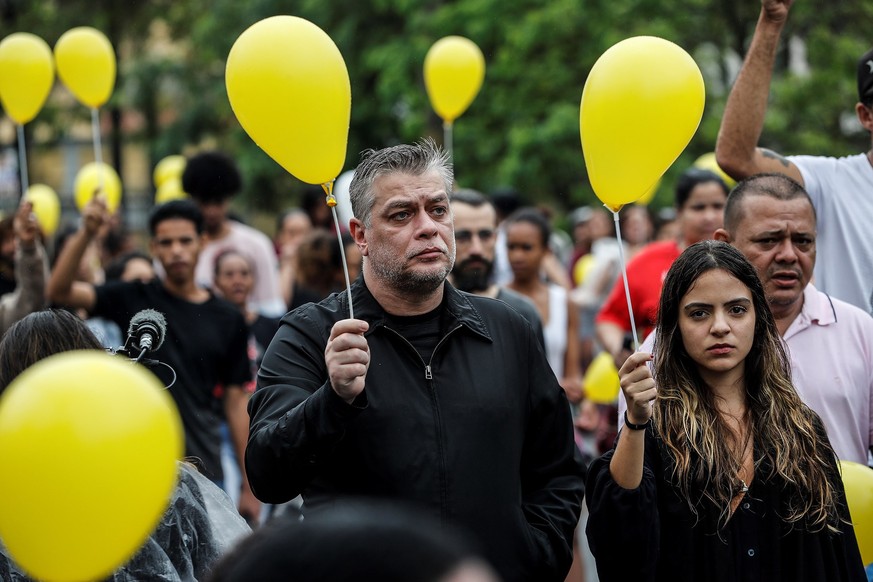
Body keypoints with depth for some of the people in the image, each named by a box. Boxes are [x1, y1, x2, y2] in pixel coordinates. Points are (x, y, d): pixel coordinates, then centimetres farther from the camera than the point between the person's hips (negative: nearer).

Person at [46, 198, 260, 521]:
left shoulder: (227, 319, 6)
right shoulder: (134, 299, 3)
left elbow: (236, 401, 7)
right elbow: (60, 291, -10)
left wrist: (250, 484, 3)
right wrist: (85, 233, -26)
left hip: (202, 468, 1)